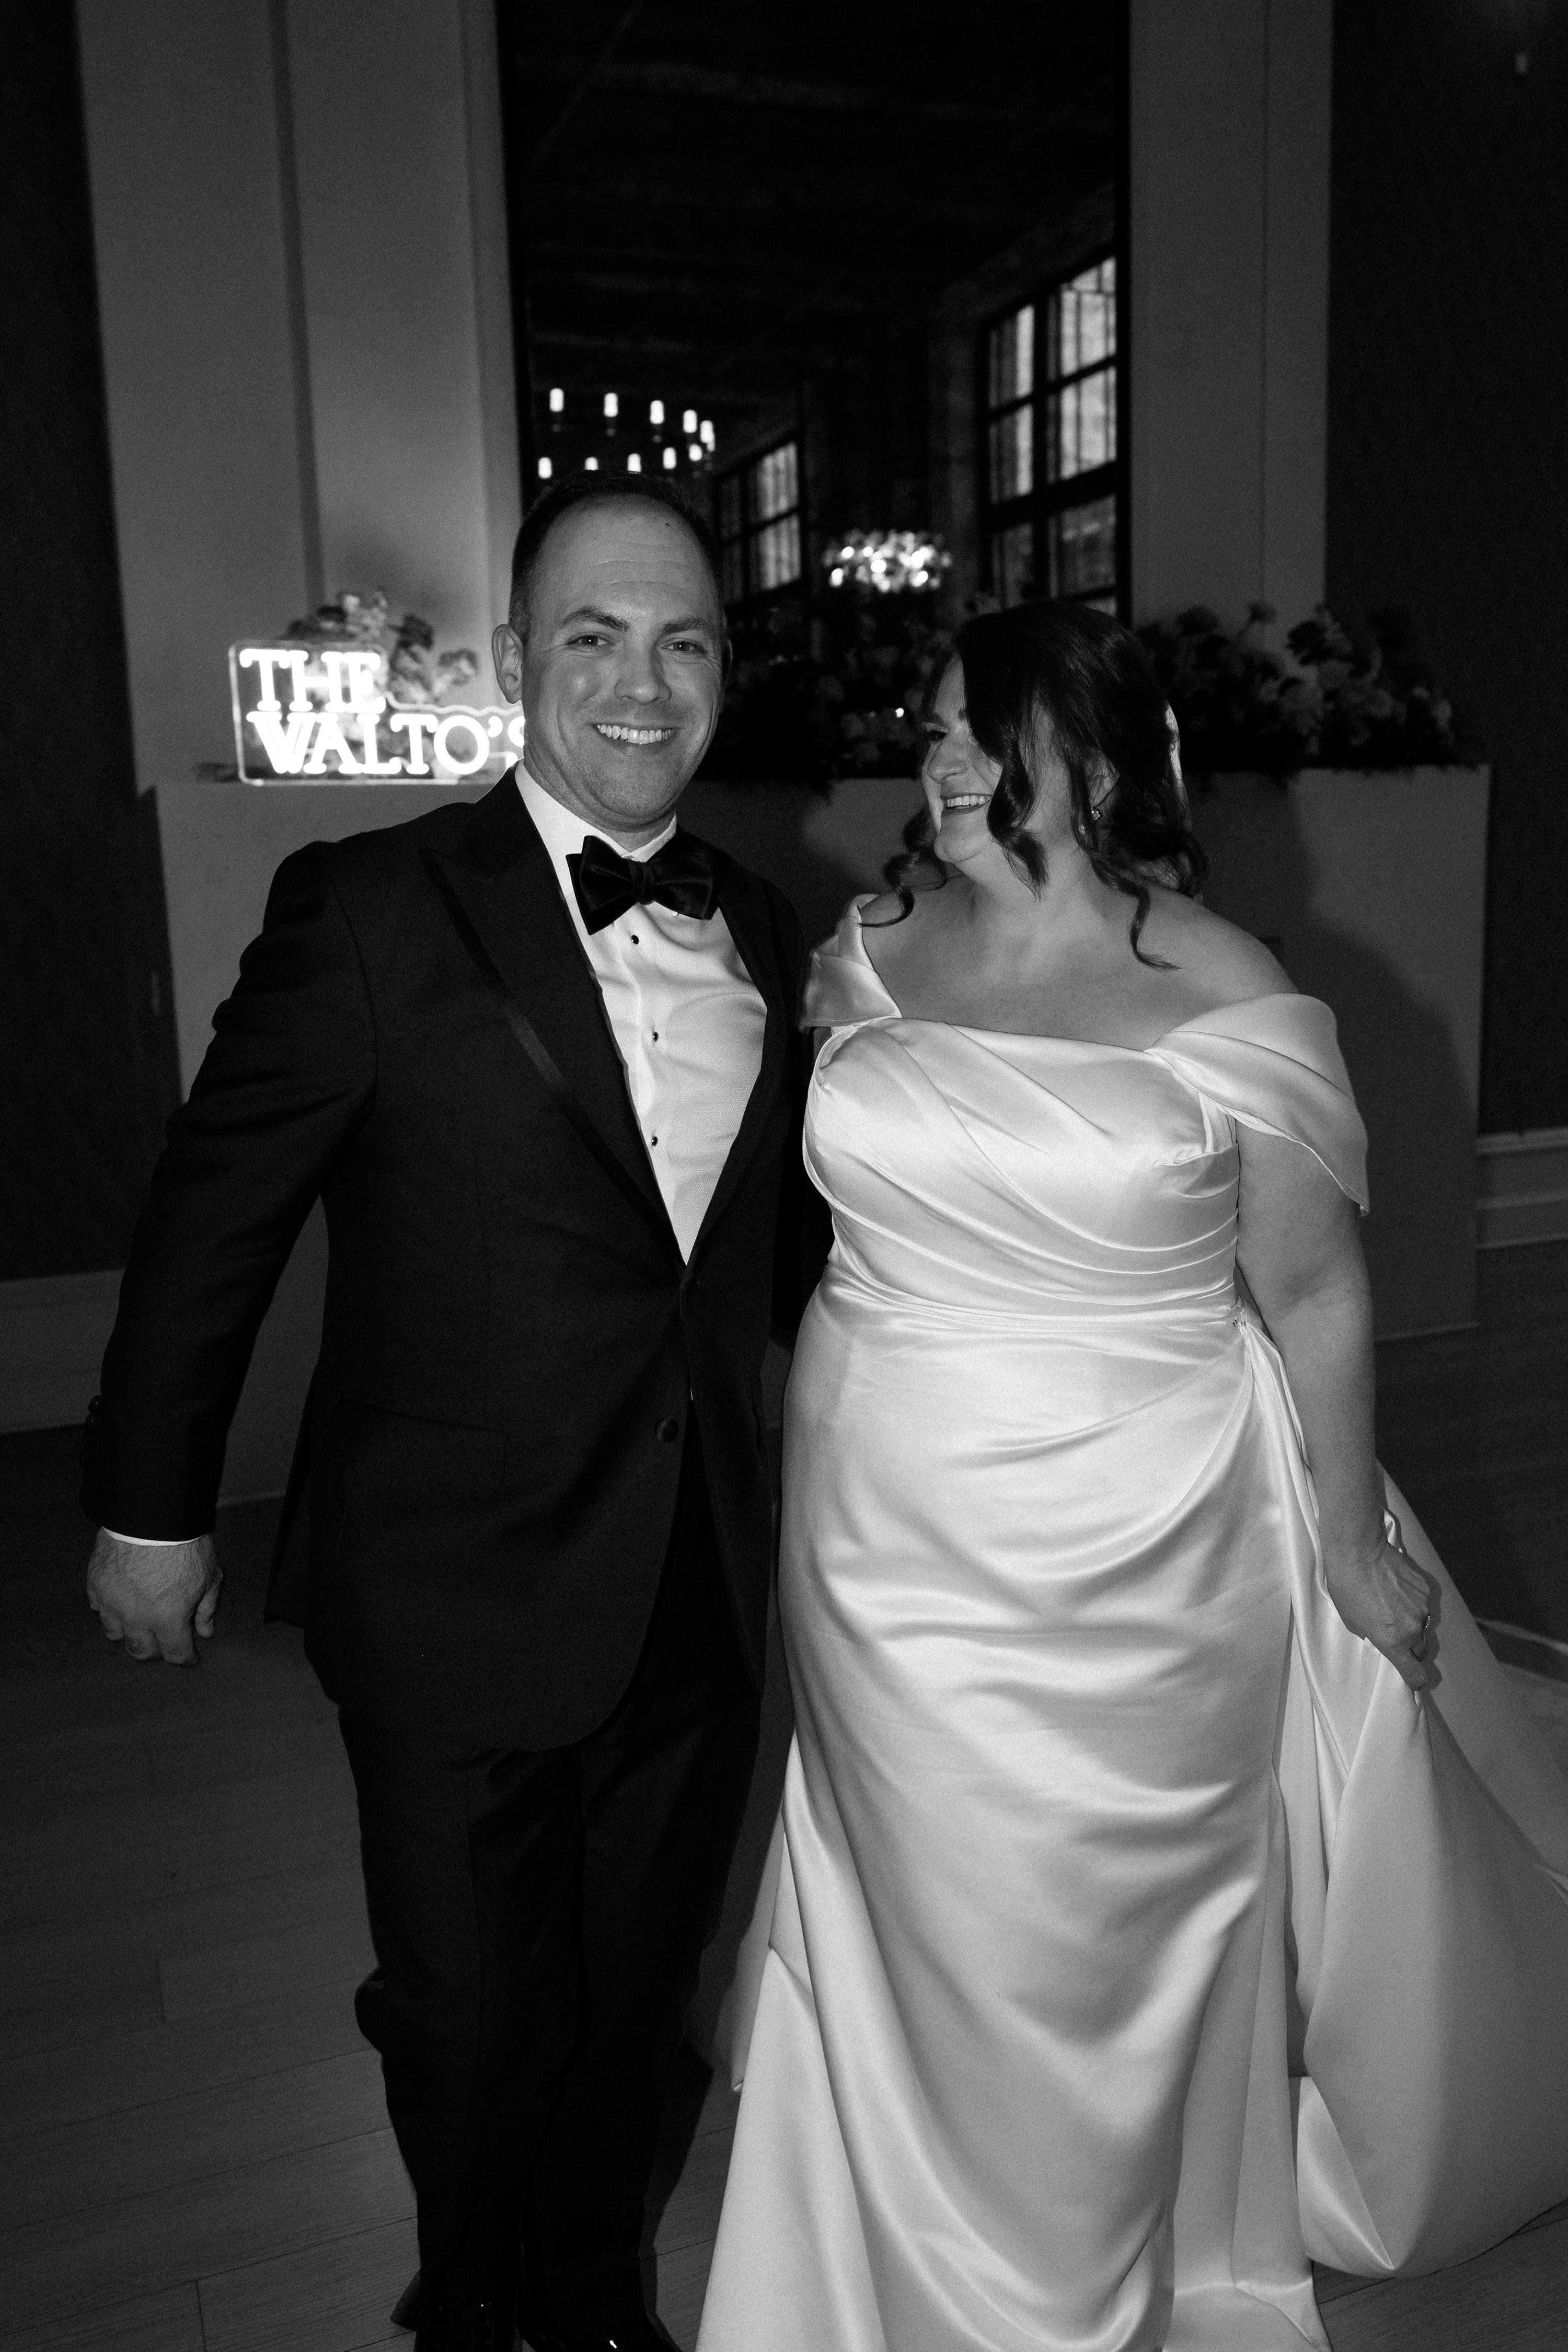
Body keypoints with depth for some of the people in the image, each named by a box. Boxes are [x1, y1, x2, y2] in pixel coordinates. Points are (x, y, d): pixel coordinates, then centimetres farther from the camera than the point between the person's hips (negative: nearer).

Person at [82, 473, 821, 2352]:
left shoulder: (762, 932, 3)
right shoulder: (370, 912, -14)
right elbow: (211, 1215, -7)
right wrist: (150, 1506, -1)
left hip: (701, 1600, 5)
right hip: (459, 1603, -4)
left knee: (634, 2004, 24)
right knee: (473, 2026, 16)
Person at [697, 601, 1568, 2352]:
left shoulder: (1228, 1004, -11)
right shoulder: (870, 953, 0)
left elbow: (1314, 1296, -3)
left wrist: (1354, 1542, 4)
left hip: (1129, 1565, -3)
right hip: (888, 1551, 4)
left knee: (1116, 1941, 13)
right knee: (921, 1931, 18)